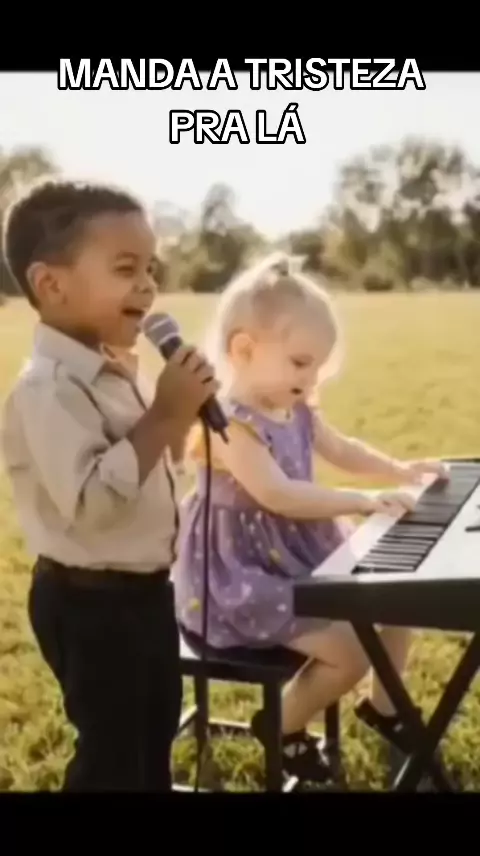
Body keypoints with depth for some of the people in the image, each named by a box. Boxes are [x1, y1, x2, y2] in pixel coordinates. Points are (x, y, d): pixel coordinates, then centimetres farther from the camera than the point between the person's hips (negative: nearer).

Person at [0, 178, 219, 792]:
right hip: (90, 601, -9)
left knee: (158, 722, 26)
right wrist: (164, 416, -31)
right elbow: (90, 501, -34)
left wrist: (180, 418, -2)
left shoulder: (119, 372, 4)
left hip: (145, 587, 9)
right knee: (110, 746, 8)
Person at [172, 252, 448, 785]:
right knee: (348, 652, -18)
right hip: (247, 573, -10)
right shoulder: (229, 424, -25)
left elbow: (342, 450, 20)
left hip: (302, 553, 10)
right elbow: (278, 496, -34)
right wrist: (362, 502, -33)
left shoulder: (296, 412, 5)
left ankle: (383, 706, 34)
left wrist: (400, 471, 8)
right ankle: (282, 726, 11)